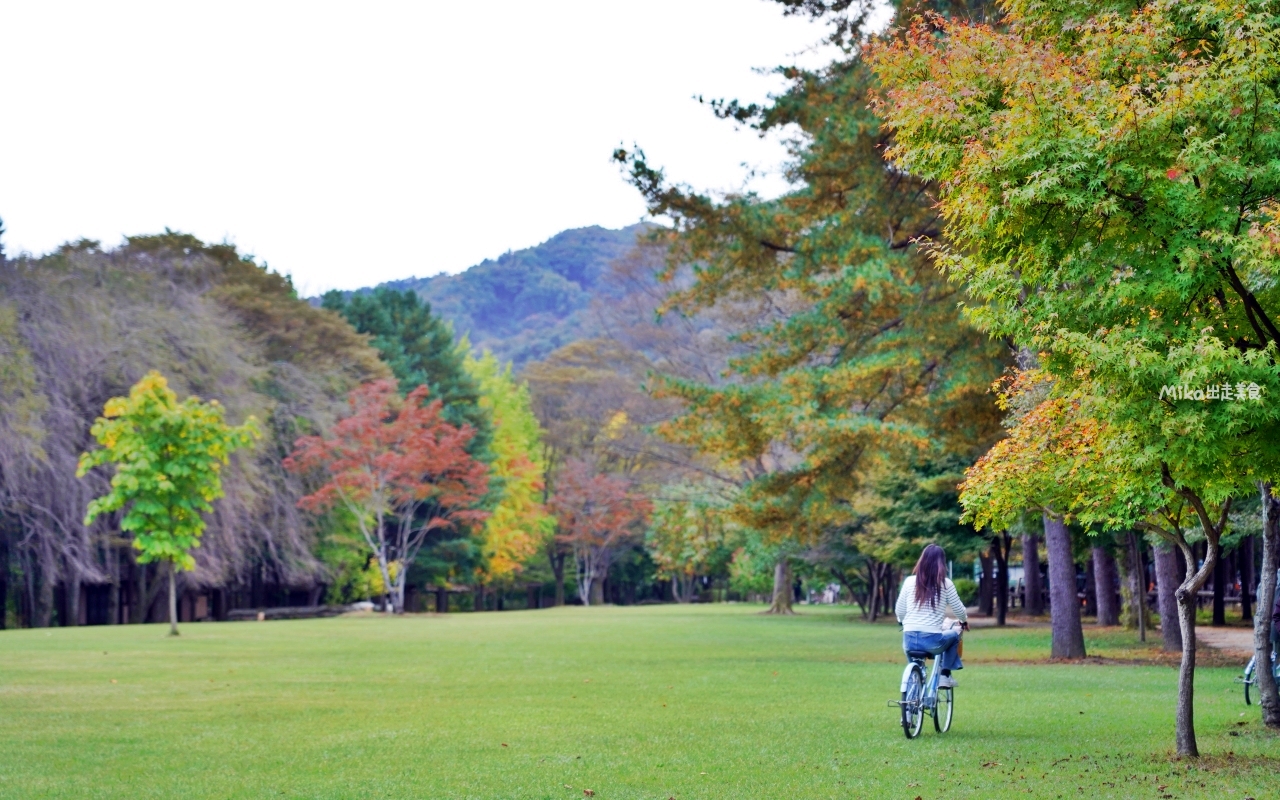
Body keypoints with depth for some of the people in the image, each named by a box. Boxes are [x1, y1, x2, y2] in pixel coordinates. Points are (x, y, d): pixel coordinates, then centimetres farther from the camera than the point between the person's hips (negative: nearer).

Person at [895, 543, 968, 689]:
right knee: (954, 635, 29)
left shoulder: (910, 581, 4)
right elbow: (959, 610, 9)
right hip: (932, 640, -2)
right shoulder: (945, 583, -1)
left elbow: (899, 611, 10)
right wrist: (964, 620, 32)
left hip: (909, 641, 3)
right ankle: (945, 675, 21)